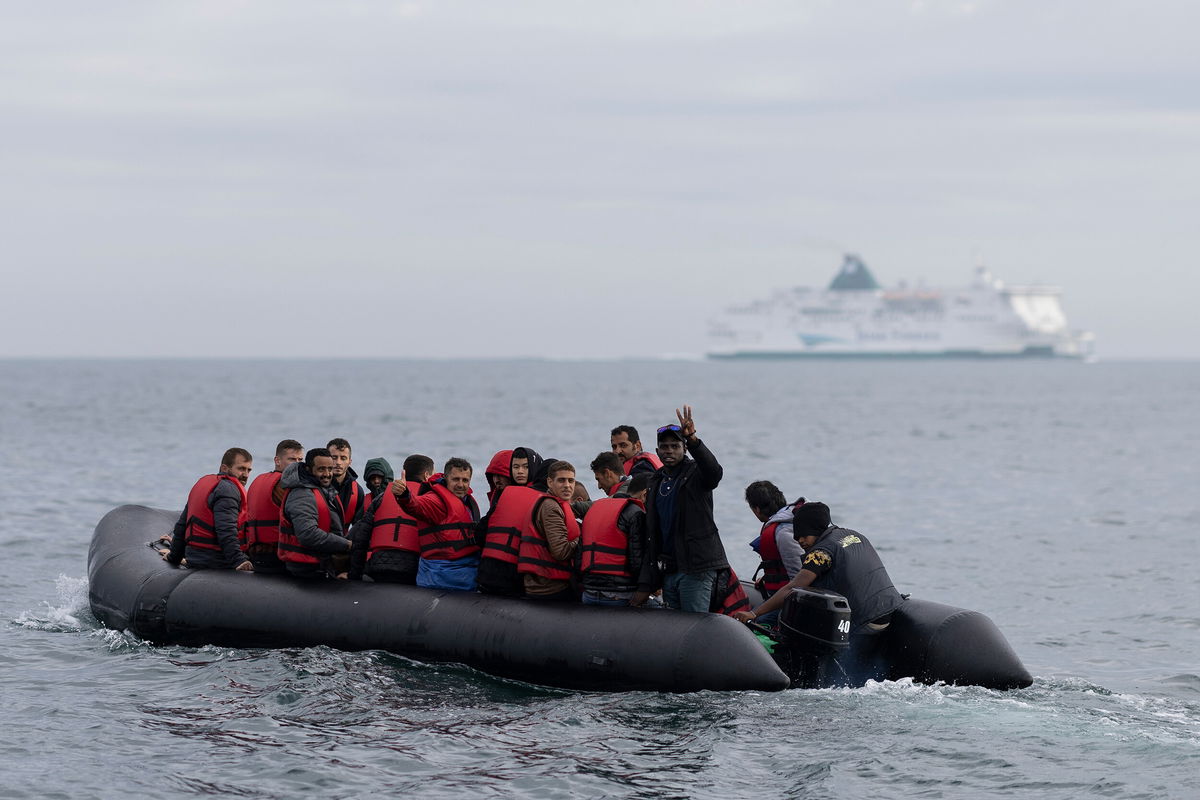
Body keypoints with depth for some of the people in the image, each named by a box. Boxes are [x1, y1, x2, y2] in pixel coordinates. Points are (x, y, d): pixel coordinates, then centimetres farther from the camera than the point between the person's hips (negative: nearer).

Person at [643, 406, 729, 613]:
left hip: (697, 567, -7)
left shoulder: (695, 474, -3)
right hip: (669, 569, 7)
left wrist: (692, 440, -44)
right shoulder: (656, 481, 17)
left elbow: (714, 471, -30)